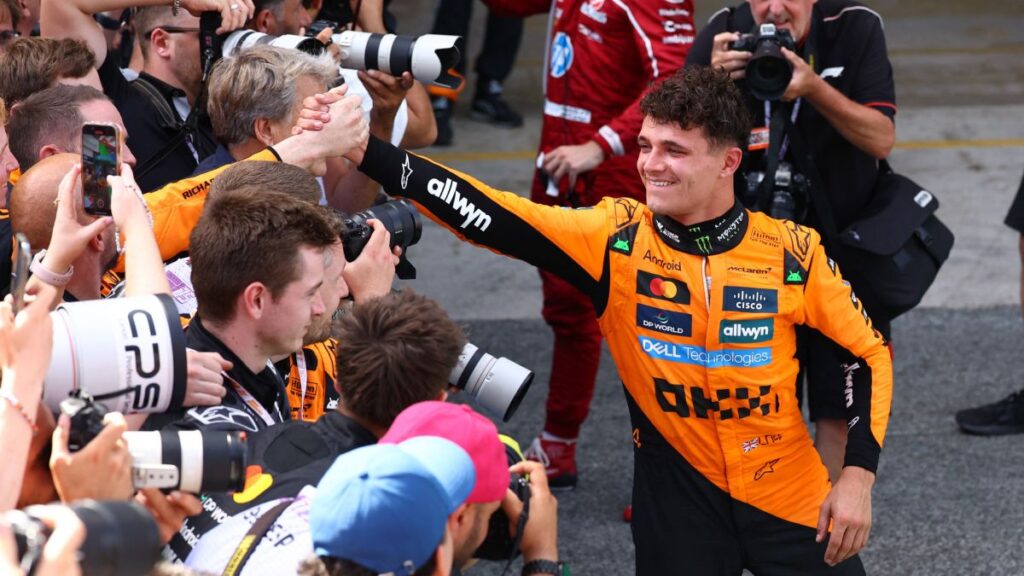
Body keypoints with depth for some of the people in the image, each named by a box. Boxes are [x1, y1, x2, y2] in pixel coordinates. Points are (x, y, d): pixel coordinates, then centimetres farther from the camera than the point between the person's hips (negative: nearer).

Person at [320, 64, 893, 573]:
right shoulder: (616, 237, -13)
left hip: (790, 494, 0)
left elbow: (869, 351, -1)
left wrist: (858, 475, -9)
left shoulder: (793, 251, -12)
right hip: (679, 493, 0)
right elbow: (489, 215, -21)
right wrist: (364, 150, -31)